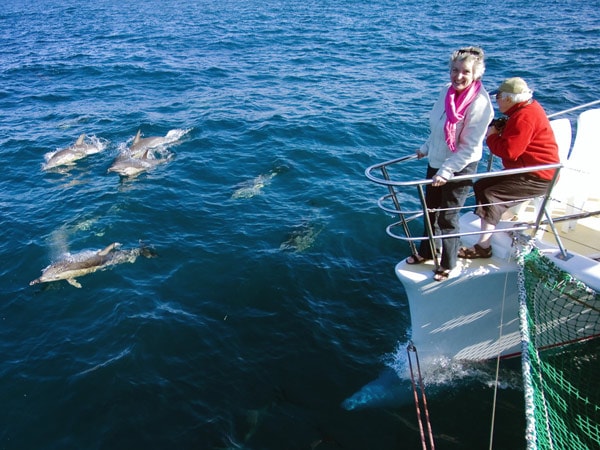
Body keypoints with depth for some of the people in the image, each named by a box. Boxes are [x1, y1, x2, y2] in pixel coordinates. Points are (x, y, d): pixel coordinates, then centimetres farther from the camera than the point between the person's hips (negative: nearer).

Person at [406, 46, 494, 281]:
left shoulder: (479, 103, -22)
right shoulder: (446, 91, -2)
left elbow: (469, 148, -23)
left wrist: (446, 172, -27)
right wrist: (425, 148, 21)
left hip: (460, 169, -7)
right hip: (435, 163, 7)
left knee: (447, 217, 5)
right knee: (430, 210, 19)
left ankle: (448, 264, 26)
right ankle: (426, 252, 40)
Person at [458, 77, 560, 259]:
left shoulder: (525, 117, -23)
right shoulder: (528, 107, 11)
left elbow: (508, 151, -28)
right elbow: (514, 139, 20)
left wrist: (492, 136, -11)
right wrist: (499, 130, 0)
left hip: (538, 177, -11)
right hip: (530, 170, 11)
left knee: (491, 196, -21)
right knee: (481, 186, 9)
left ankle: (483, 247, -17)